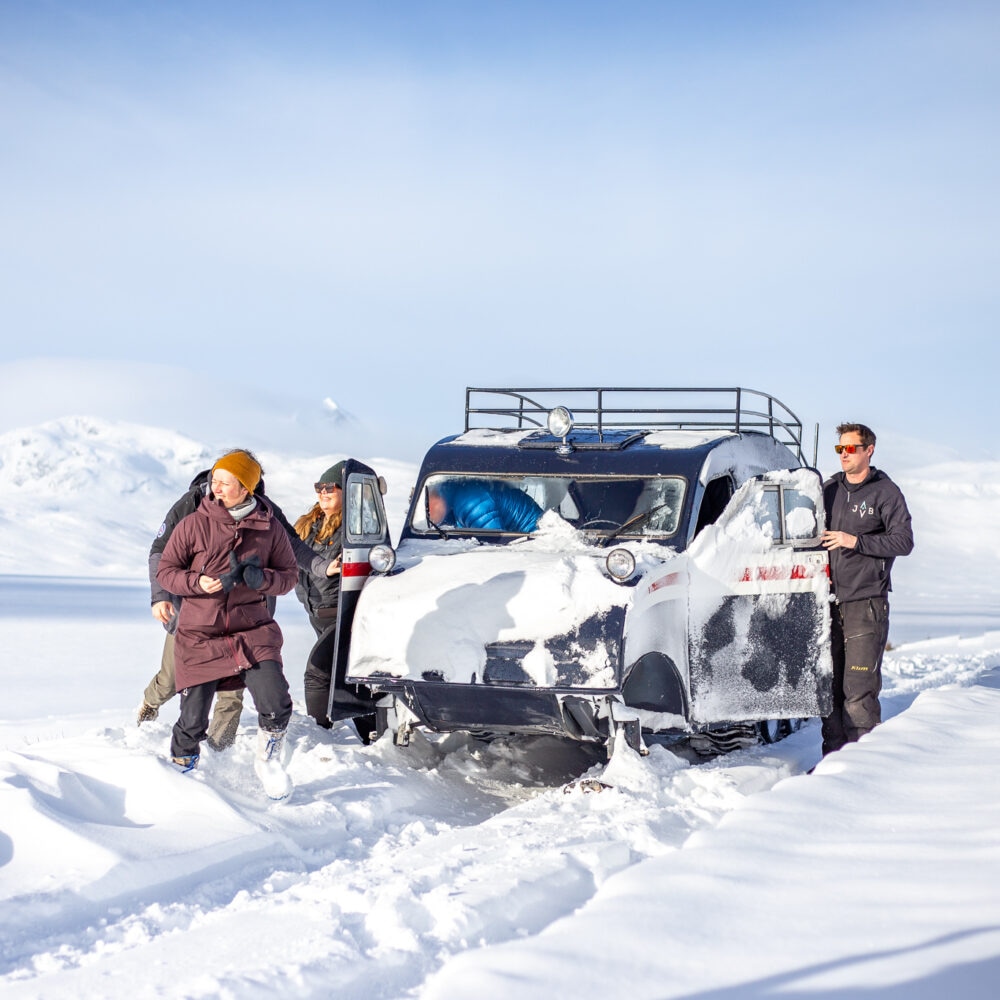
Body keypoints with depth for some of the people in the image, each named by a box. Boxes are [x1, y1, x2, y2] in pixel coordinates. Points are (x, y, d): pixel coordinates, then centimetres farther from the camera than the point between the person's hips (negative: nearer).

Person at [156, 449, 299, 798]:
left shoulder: (270, 529, 0)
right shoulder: (194, 524, -4)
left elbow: (289, 575, 7)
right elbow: (165, 571, 1)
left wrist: (261, 578, -14)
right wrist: (199, 583, -17)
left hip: (253, 630, 1)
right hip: (199, 635, 0)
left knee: (276, 706, -15)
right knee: (193, 721, 2)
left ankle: (267, 761, 15)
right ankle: (181, 764, 35)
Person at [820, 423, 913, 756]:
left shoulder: (885, 492, -1)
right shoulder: (830, 489, 15)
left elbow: (903, 541, -8)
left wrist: (856, 541, -16)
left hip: (867, 603, -5)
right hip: (831, 601, 5)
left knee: (859, 689, -10)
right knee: (829, 684, 7)